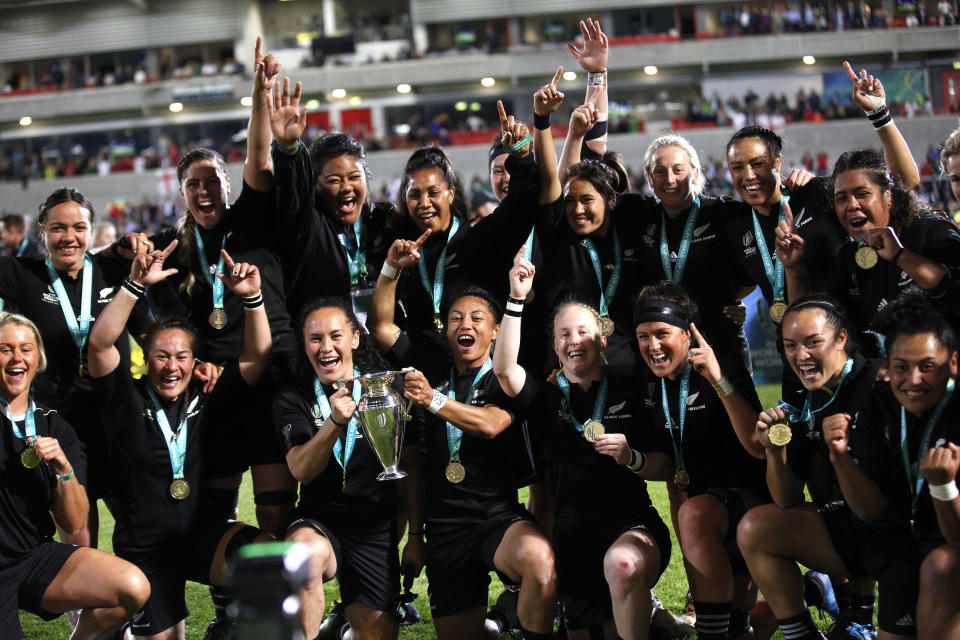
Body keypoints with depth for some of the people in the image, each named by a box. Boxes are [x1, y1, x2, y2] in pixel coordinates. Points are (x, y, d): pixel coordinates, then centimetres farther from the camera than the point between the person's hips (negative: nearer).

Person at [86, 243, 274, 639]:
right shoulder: (128, 401, -3)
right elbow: (100, 344, -17)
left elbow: (257, 355, -5)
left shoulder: (209, 403, 2)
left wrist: (252, 297, -20)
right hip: (145, 548, 0)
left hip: (205, 533, 1)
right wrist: (136, 284, -27)